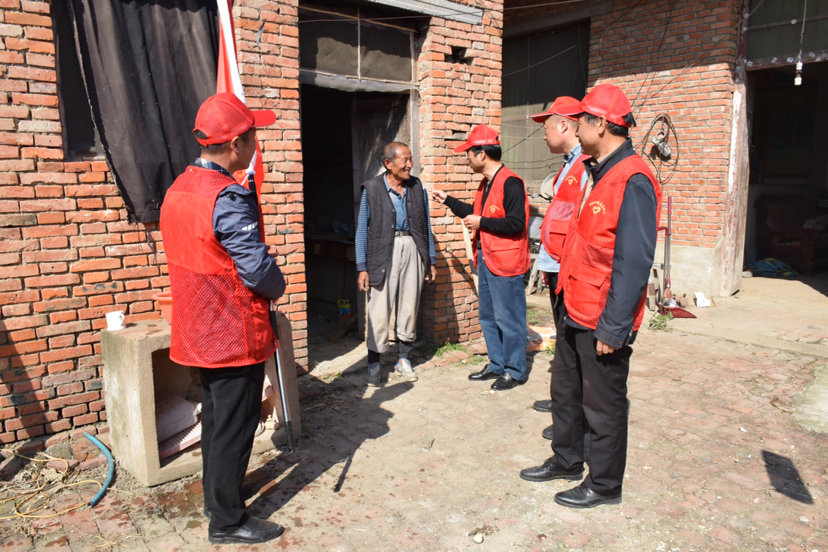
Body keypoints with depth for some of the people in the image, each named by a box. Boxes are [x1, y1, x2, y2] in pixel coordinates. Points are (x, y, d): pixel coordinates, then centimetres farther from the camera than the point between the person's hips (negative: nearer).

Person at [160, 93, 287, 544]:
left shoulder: (177, 189, 6)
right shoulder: (228, 198, -23)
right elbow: (259, 268, -24)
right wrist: (276, 289, -3)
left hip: (200, 332, 9)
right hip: (236, 335, -9)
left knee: (215, 417, 22)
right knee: (234, 427, 4)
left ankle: (215, 496, 39)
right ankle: (227, 520, 19)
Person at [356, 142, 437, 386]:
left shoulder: (417, 187, 7)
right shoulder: (372, 189, -2)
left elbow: (426, 226, 12)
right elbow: (362, 229, -1)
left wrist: (431, 260, 10)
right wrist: (362, 268, -6)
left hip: (412, 250, 3)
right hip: (384, 252, -3)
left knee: (410, 307, 9)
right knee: (379, 310, -3)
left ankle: (404, 359, 24)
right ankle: (374, 364, 11)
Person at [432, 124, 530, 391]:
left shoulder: (510, 182, -17)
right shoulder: (485, 184, 15)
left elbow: (516, 223, -24)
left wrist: (481, 223, -17)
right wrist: (448, 200, 27)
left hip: (505, 263, -10)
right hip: (485, 260, 10)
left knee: (508, 318, 0)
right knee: (488, 317, 17)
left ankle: (514, 371, 14)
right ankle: (496, 364, 30)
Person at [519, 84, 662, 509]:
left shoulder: (632, 180, -20)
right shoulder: (597, 172, 11)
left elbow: (633, 263, -24)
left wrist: (612, 328, -23)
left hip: (603, 322, -9)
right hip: (576, 312, 10)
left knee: (603, 405, 7)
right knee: (565, 391, 21)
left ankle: (604, 485, 27)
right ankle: (566, 461, 40)